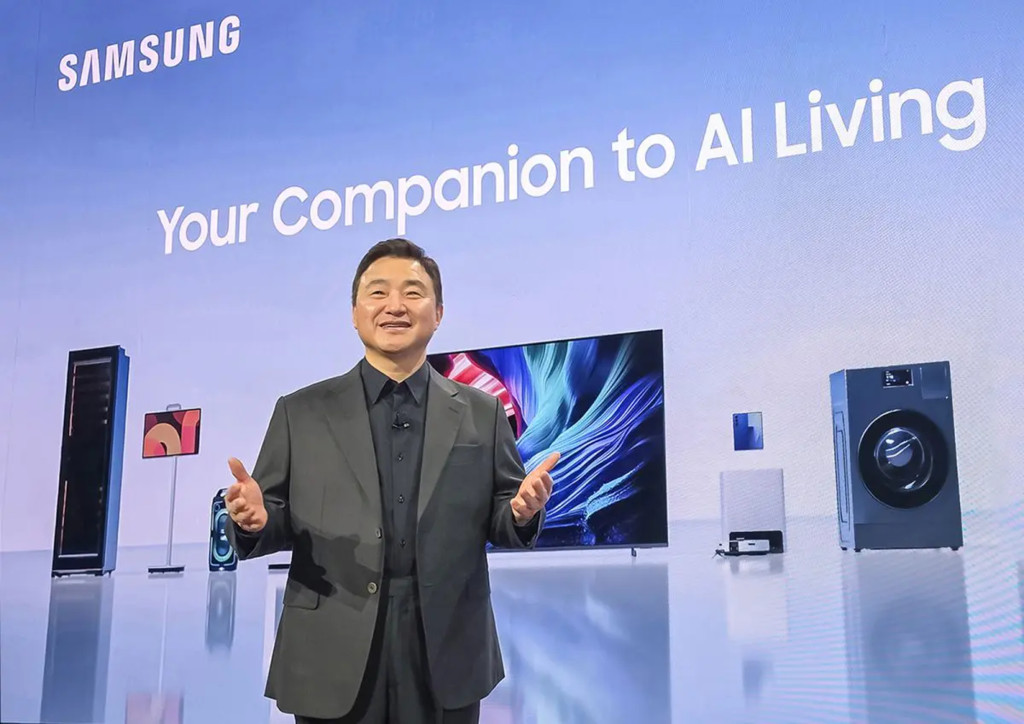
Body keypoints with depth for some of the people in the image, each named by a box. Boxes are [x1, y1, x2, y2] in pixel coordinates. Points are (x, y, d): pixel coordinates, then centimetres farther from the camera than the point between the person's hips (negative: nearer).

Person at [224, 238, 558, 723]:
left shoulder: (482, 413, 7)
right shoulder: (300, 412, 6)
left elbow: (502, 524, 7)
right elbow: (276, 523, 5)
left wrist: (522, 510, -15)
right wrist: (256, 519, -17)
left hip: (448, 658, 1)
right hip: (333, 662, 0)